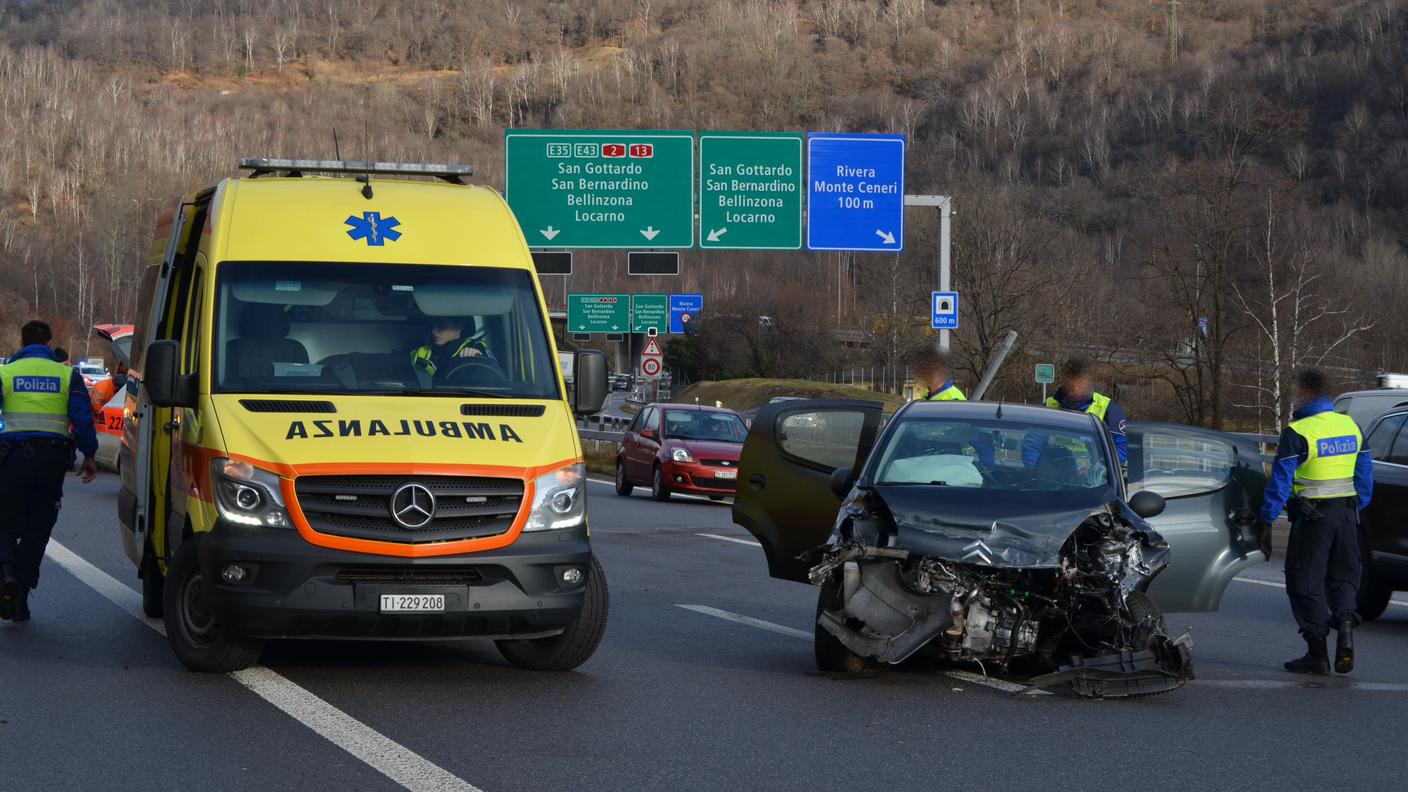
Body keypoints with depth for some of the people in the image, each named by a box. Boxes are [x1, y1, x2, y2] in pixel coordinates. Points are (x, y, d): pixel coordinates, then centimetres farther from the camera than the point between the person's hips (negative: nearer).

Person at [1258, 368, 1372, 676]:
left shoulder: (1297, 432, -12)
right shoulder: (1351, 426, 8)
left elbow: (1280, 480, -12)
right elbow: (1365, 476, 14)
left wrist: (1267, 522, -8)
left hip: (1312, 516, -6)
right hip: (1346, 512, 6)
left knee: (1306, 581, 3)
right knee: (1343, 575, 17)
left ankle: (1317, 653, 3)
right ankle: (1345, 622, -10)